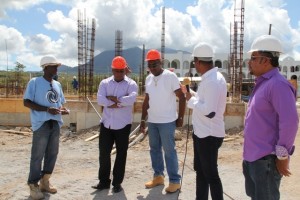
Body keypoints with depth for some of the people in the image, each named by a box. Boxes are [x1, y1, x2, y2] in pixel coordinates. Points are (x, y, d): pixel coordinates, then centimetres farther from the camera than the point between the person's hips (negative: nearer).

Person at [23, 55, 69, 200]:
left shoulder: (57, 84, 13)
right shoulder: (34, 82, -5)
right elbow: (27, 102, -10)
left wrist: (63, 110, -2)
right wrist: (47, 109, -20)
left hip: (55, 124, 6)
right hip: (41, 124, -6)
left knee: (52, 154, 11)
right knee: (37, 155, -1)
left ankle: (45, 182, 26)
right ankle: (34, 185, 12)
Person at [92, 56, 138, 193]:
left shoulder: (131, 84, -3)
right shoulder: (105, 83, 5)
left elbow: (131, 99, -23)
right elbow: (100, 100, -12)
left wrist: (113, 99, -15)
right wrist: (120, 102, -17)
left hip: (123, 125, -2)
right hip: (106, 124, 3)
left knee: (121, 154, 7)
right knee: (104, 152, 7)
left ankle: (117, 183, 21)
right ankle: (104, 181, 22)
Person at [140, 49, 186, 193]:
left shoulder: (170, 76, -10)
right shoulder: (148, 78, 9)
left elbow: (182, 97, -8)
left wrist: (180, 118, -8)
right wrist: (143, 120, 13)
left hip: (167, 121, -6)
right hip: (152, 121, 6)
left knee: (169, 151, -1)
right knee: (154, 149, 13)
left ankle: (175, 181, 10)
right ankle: (158, 176, 28)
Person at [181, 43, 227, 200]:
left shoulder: (212, 81, -24)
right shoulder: (210, 78, 8)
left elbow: (209, 111, -30)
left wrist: (191, 99, -18)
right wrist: (190, 92, 20)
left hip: (209, 135, -10)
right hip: (203, 133, 10)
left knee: (211, 175, 3)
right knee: (200, 171, 22)